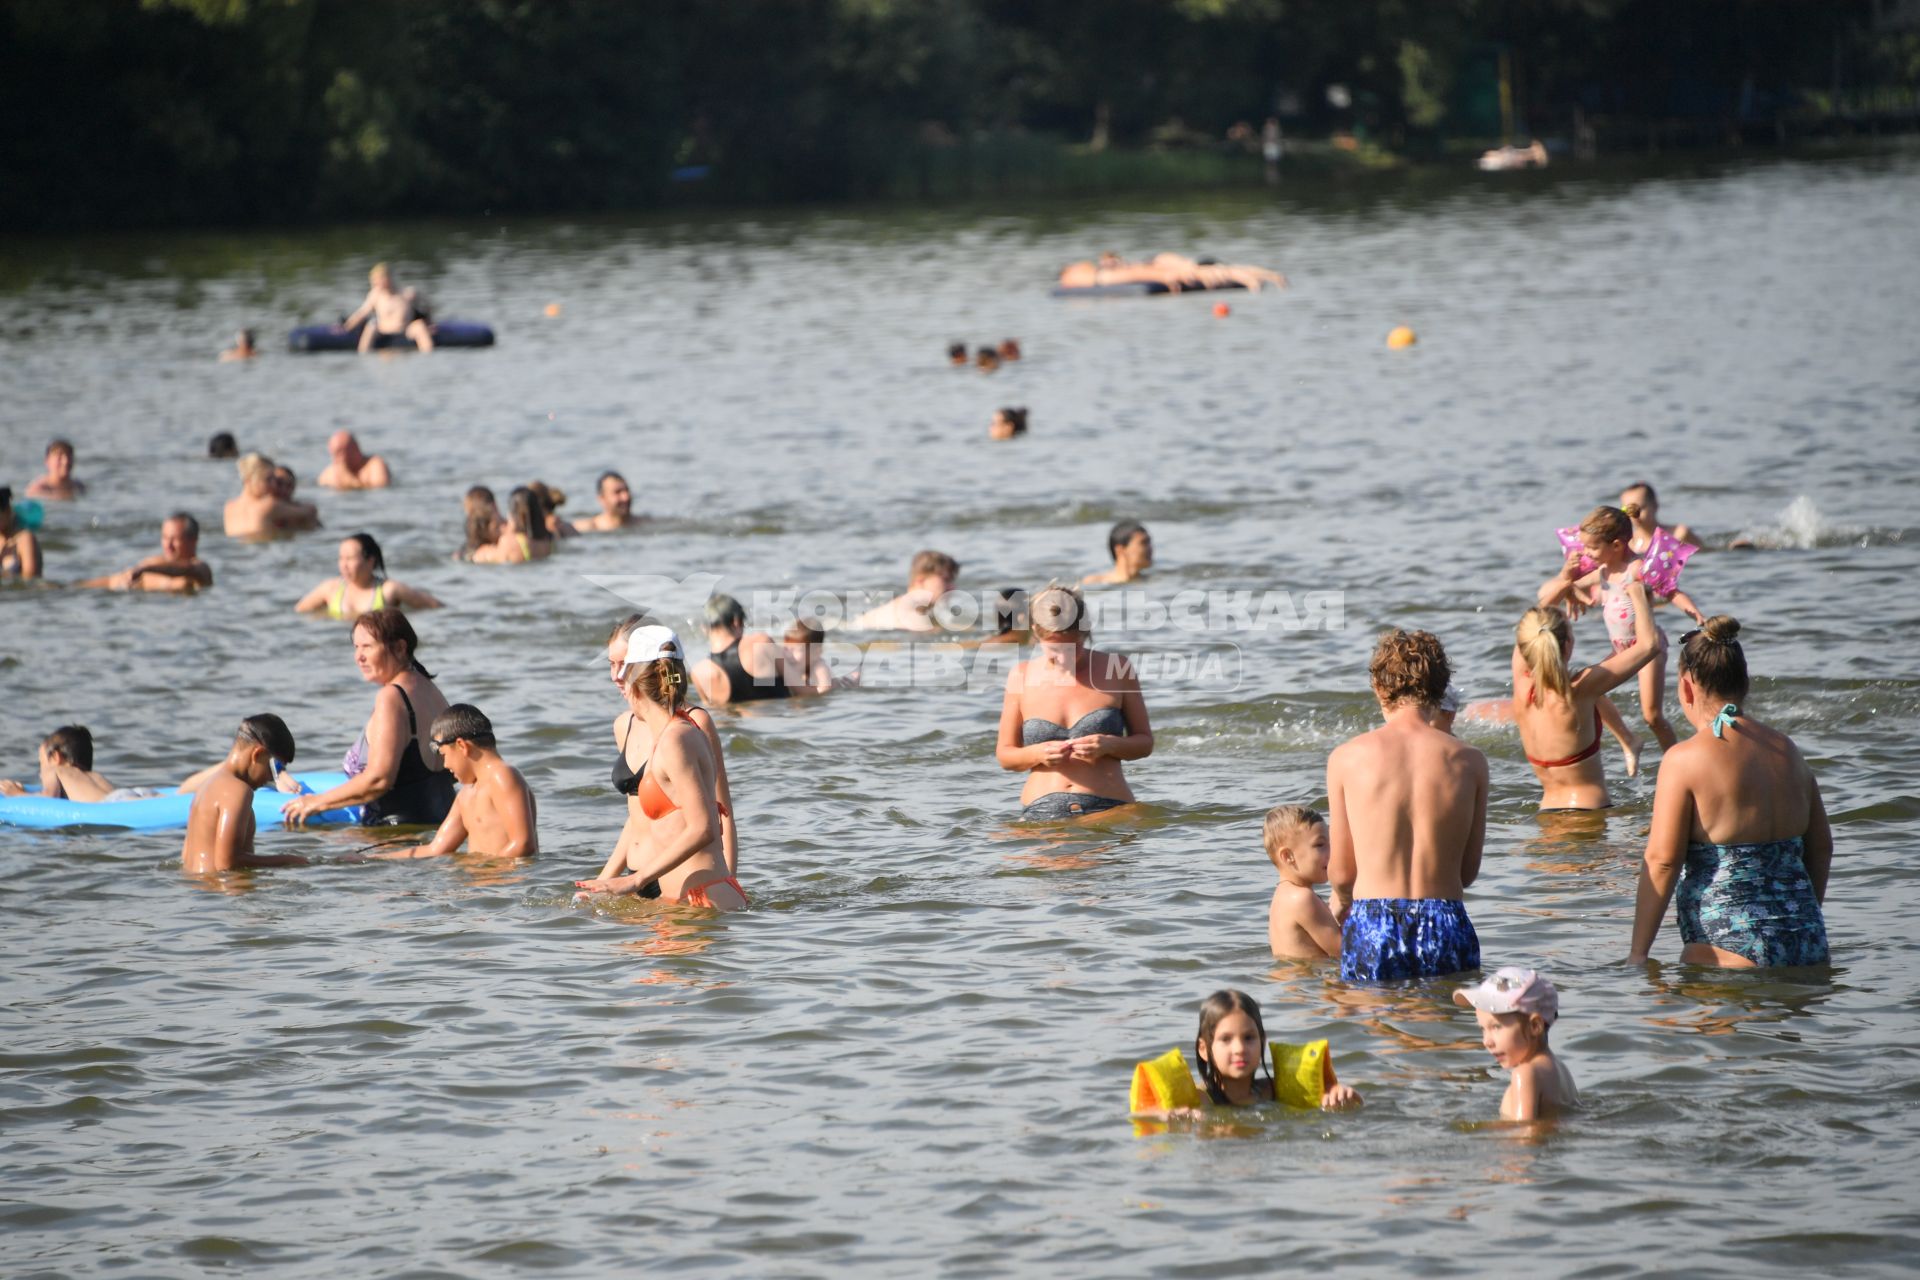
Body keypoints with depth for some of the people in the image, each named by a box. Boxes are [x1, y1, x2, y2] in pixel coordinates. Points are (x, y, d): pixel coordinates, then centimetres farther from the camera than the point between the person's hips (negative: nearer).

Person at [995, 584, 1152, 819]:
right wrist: (1038, 754, -8)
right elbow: (1004, 755, 13)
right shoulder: (1021, 676, 9)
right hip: (1042, 815, 1)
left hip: (1108, 810, -1)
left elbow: (1145, 742, 12)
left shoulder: (1117, 670, 6)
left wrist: (1109, 745, -9)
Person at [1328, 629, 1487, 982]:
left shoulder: (1347, 758, 1)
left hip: (1371, 928, -1)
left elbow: (1342, 871, 7)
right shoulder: (1469, 762, 4)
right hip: (1446, 924, 1)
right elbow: (1468, 870, 12)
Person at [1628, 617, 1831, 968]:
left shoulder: (1684, 760, -7)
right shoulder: (1787, 751, 13)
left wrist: (1638, 953, -7)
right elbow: (1822, 847, 20)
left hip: (1730, 947, -7)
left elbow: (1662, 861, -11)